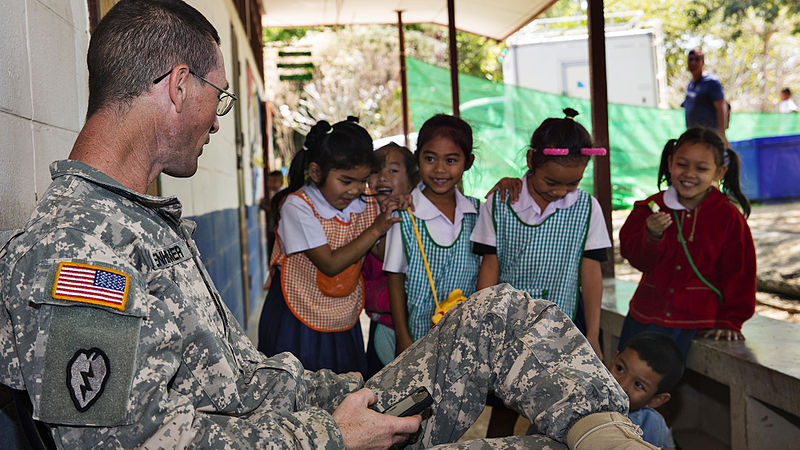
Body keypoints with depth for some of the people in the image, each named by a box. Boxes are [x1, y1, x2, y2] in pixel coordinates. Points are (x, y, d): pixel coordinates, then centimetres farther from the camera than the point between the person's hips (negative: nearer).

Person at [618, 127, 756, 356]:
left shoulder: (728, 217, -5)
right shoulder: (651, 207, 2)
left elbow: (738, 273, 2)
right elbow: (635, 258, -3)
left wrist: (729, 320, 2)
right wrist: (652, 235, -23)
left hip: (692, 324, -3)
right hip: (644, 315, 3)